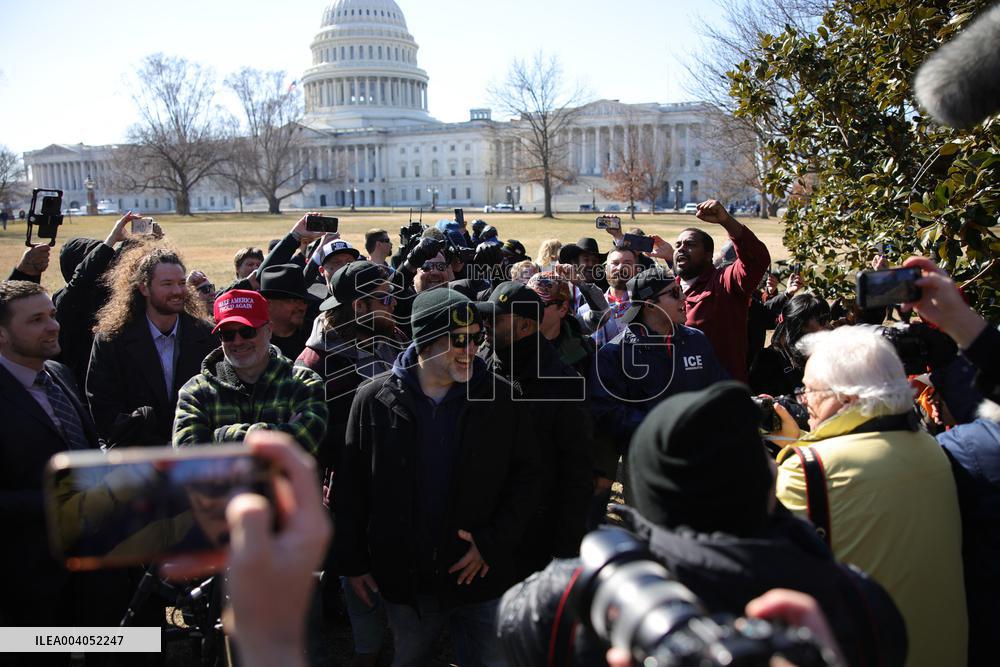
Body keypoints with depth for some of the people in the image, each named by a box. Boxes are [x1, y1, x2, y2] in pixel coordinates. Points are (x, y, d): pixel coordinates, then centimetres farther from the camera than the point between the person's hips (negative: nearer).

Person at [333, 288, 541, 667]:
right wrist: (352, 562, 3)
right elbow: (350, 487, 3)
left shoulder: (501, 400, -5)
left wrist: (494, 542, -9)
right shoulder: (374, 400, -4)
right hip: (403, 582, 1)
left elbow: (527, 477, 1)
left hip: (479, 576, 0)